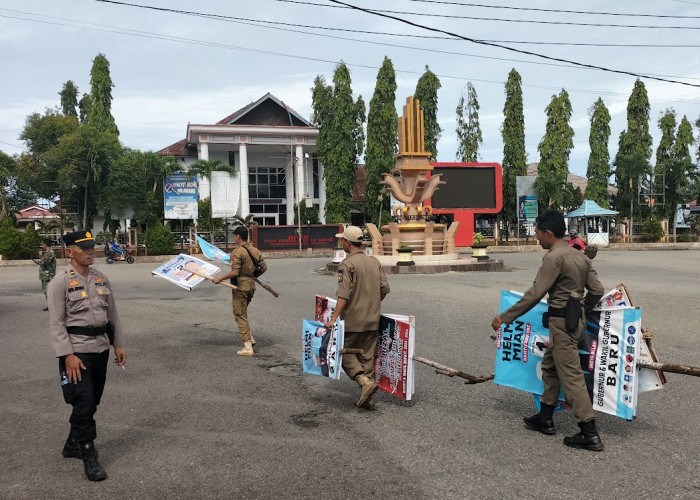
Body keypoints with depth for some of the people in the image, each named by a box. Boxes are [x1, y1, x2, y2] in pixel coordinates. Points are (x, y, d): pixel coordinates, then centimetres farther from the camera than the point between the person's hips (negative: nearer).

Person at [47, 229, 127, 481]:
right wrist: (68, 355, -18)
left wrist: (118, 345, 11)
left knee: (92, 402, 15)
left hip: (101, 349, 7)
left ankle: (72, 445, 33)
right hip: (77, 351, -6)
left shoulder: (101, 278, 9)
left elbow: (112, 314, 14)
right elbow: (56, 323, -12)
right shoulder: (60, 281, -9)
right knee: (84, 405, -6)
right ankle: (89, 457, 5)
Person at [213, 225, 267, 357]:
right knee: (240, 311, 26)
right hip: (251, 285, 8)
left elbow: (234, 272, -24)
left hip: (240, 287, -8)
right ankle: (249, 337, 21)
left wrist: (220, 279, -13)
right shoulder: (254, 250, 6)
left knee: (240, 316, 0)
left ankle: (248, 347, -1)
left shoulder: (237, 252, -17)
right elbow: (264, 267, 10)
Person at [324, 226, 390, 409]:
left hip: (352, 320, -6)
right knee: (368, 356, 11)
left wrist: (334, 318, -20)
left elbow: (344, 294, -19)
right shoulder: (375, 262, 9)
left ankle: (365, 382, -13)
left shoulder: (347, 264, -11)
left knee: (346, 353, 6)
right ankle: (367, 398, 13)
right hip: (373, 320, 6)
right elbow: (385, 288, 8)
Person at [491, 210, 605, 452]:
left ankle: (589, 434, 0)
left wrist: (505, 317, -16)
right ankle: (545, 418, 29)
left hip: (562, 322, -10)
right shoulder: (579, 255, 10)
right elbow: (597, 290, 9)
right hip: (576, 319, 10)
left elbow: (534, 294, -21)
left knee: (571, 375, -4)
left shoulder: (554, 257, -16)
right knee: (550, 366, 19)